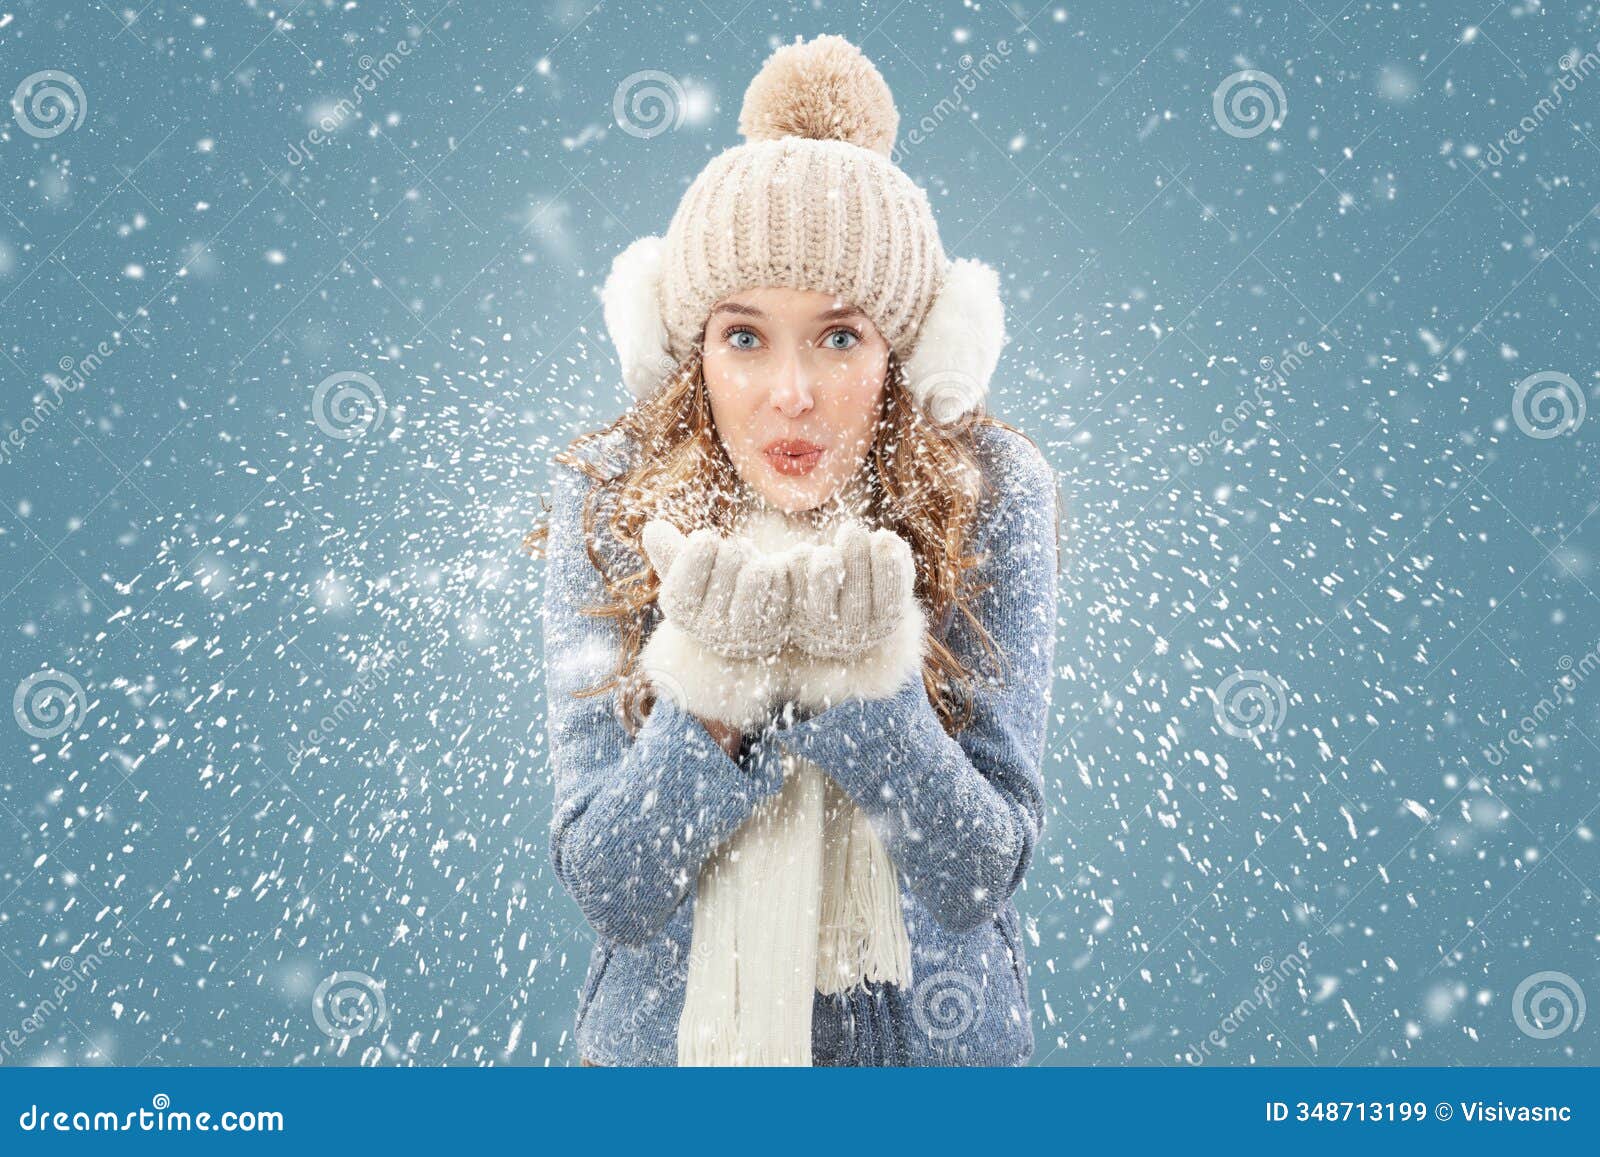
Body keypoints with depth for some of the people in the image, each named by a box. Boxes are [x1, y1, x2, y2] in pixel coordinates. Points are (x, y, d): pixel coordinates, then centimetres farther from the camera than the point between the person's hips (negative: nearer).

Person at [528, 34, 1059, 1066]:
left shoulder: (990, 491, -18)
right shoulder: (605, 500, -17)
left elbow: (981, 875, -18)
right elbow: (606, 891, -17)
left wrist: (867, 677, -33)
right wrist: (709, 694, -32)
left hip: (932, 1031, 0)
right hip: (668, 1028, 1)